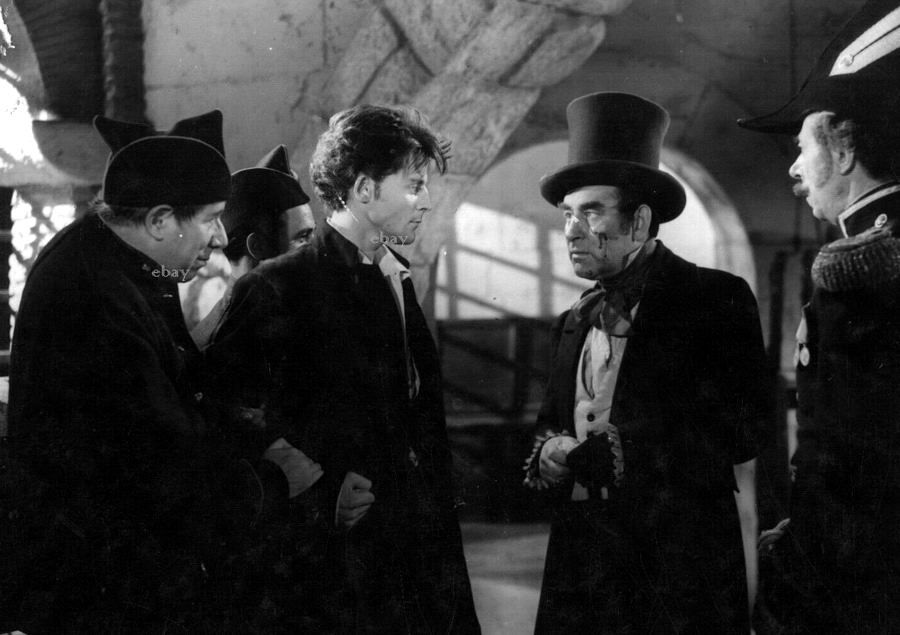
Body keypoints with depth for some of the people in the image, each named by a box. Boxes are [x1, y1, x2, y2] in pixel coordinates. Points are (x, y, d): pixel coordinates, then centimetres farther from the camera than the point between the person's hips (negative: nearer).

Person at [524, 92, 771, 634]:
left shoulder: (716, 300, -5)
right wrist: (549, 455, -6)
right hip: (579, 573, 6)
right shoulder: (575, 323, 15)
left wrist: (606, 452, -13)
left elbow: (735, 444, -14)